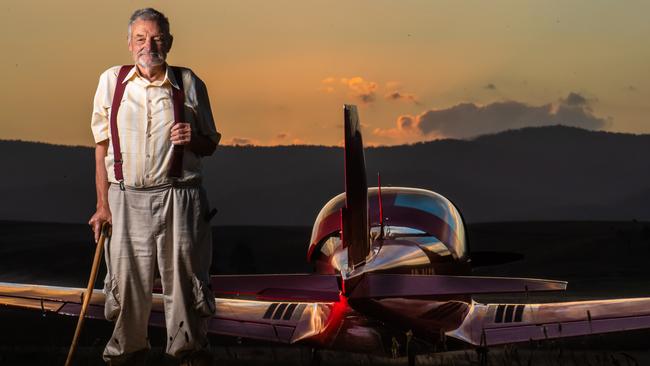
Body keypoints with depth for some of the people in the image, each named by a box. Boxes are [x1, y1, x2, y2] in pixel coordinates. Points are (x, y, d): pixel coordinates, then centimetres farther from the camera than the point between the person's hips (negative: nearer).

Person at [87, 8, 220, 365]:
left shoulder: (188, 83, 3)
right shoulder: (111, 81, 3)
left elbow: (209, 145, 12)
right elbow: (102, 147, 6)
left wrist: (193, 138, -12)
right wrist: (103, 205, 3)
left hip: (179, 200, 0)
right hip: (126, 199, 1)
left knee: (184, 282, 3)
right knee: (127, 282, 6)